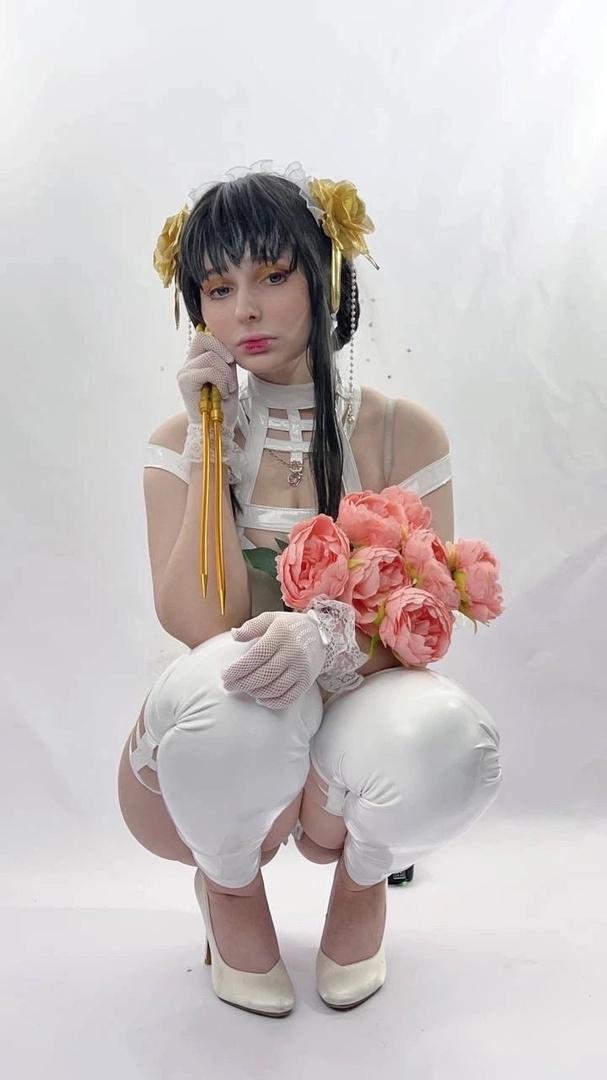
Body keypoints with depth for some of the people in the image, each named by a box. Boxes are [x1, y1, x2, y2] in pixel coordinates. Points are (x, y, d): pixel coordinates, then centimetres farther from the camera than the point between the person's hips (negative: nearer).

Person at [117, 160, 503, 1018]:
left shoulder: (403, 434, -5)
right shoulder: (182, 441, -3)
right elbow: (200, 623, -16)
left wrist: (329, 634, -31)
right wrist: (211, 437, -19)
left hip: (350, 724, 0)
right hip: (210, 772, 0)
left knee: (451, 742, -35)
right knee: (228, 683, -36)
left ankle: (362, 873, 4)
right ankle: (229, 884, 0)